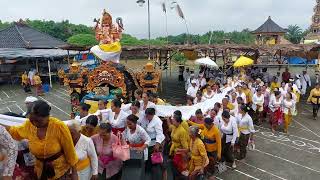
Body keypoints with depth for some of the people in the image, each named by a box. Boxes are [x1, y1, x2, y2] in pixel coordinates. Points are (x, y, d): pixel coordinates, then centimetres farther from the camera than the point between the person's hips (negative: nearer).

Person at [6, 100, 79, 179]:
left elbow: (70, 150, -17)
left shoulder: (59, 126, -27)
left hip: (61, 169, -4)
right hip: (41, 169, 5)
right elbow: (14, 132, 12)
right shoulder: (28, 125, -13)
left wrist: (74, 172, -9)